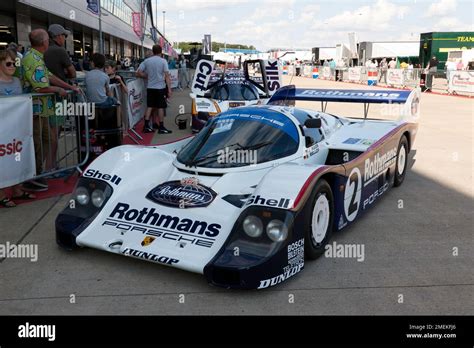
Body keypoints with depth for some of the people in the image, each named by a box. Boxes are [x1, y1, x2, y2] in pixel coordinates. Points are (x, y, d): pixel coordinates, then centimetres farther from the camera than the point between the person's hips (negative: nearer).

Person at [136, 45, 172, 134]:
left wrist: (147, 76, 14)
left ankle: (146, 125, 10)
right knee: (160, 107, 3)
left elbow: (138, 73, -1)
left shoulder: (146, 61, 2)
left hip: (150, 87, 4)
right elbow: (167, 76, -12)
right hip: (160, 87, -3)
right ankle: (161, 127, 7)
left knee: (150, 106, 11)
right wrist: (169, 89, -10)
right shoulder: (163, 61, -7)